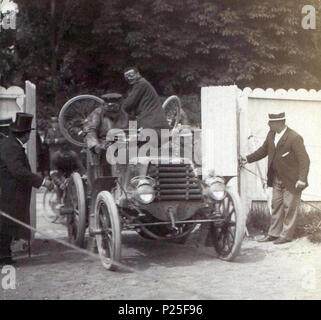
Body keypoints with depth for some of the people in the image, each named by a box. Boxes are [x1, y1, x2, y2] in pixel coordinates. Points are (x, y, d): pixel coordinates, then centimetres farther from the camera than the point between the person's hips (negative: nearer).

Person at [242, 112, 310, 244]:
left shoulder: (294, 138, -22)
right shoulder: (271, 134, 1)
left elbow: (304, 160, -23)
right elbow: (263, 150, 16)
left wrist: (302, 179, -31)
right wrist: (248, 159, 10)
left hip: (291, 182, -7)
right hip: (277, 180, 7)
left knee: (289, 208, 5)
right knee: (276, 206, 14)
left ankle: (286, 235, 16)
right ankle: (274, 233, 25)